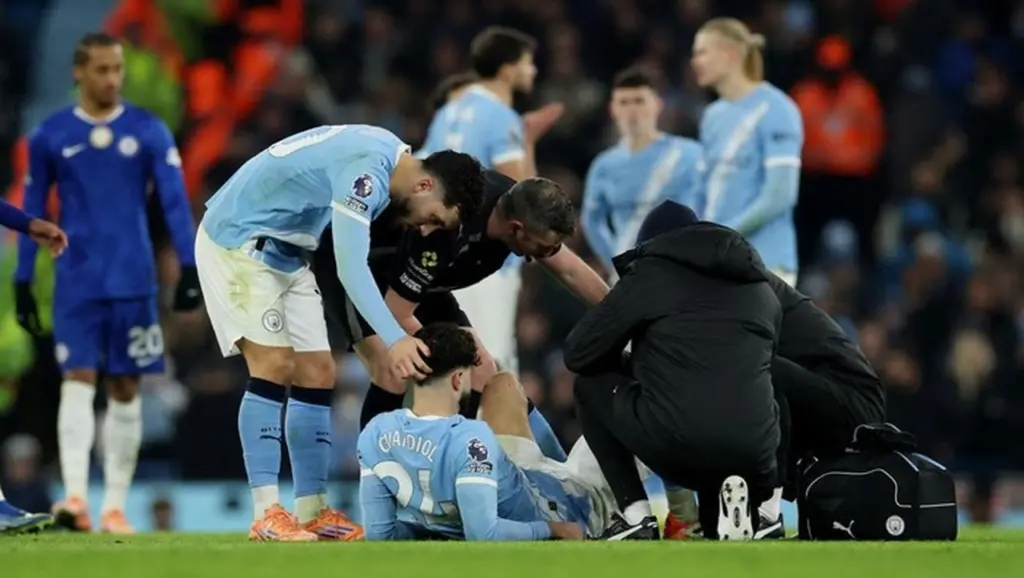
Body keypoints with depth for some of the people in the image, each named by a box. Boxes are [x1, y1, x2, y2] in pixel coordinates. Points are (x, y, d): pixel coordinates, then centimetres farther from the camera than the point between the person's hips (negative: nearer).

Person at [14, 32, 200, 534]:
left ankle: (114, 506, 9)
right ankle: (75, 495, -21)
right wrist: (22, 282, 6)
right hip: (77, 282, -1)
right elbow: (32, 212, 8)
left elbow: (175, 203, -1)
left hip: (134, 282, 1)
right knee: (79, 379, -12)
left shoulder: (149, 132, 2)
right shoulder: (50, 136, 3)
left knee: (125, 388, 3)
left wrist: (189, 268, -11)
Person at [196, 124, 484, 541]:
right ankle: (266, 515, -20)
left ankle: (312, 511, 8)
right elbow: (350, 268, -35)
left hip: (285, 252, 10)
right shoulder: (367, 169, -28)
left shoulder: (389, 160, 3)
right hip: (238, 240, -10)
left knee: (317, 374, 4)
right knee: (274, 364, -19)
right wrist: (394, 340, -43)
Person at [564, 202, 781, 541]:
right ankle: (761, 506, 5)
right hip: (752, 454, 4)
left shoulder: (650, 272, 12)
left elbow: (578, 354, 14)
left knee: (591, 387, 25)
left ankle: (636, 518, 12)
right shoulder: (761, 288, 23)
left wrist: (633, 365, 37)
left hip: (674, 446, -4)